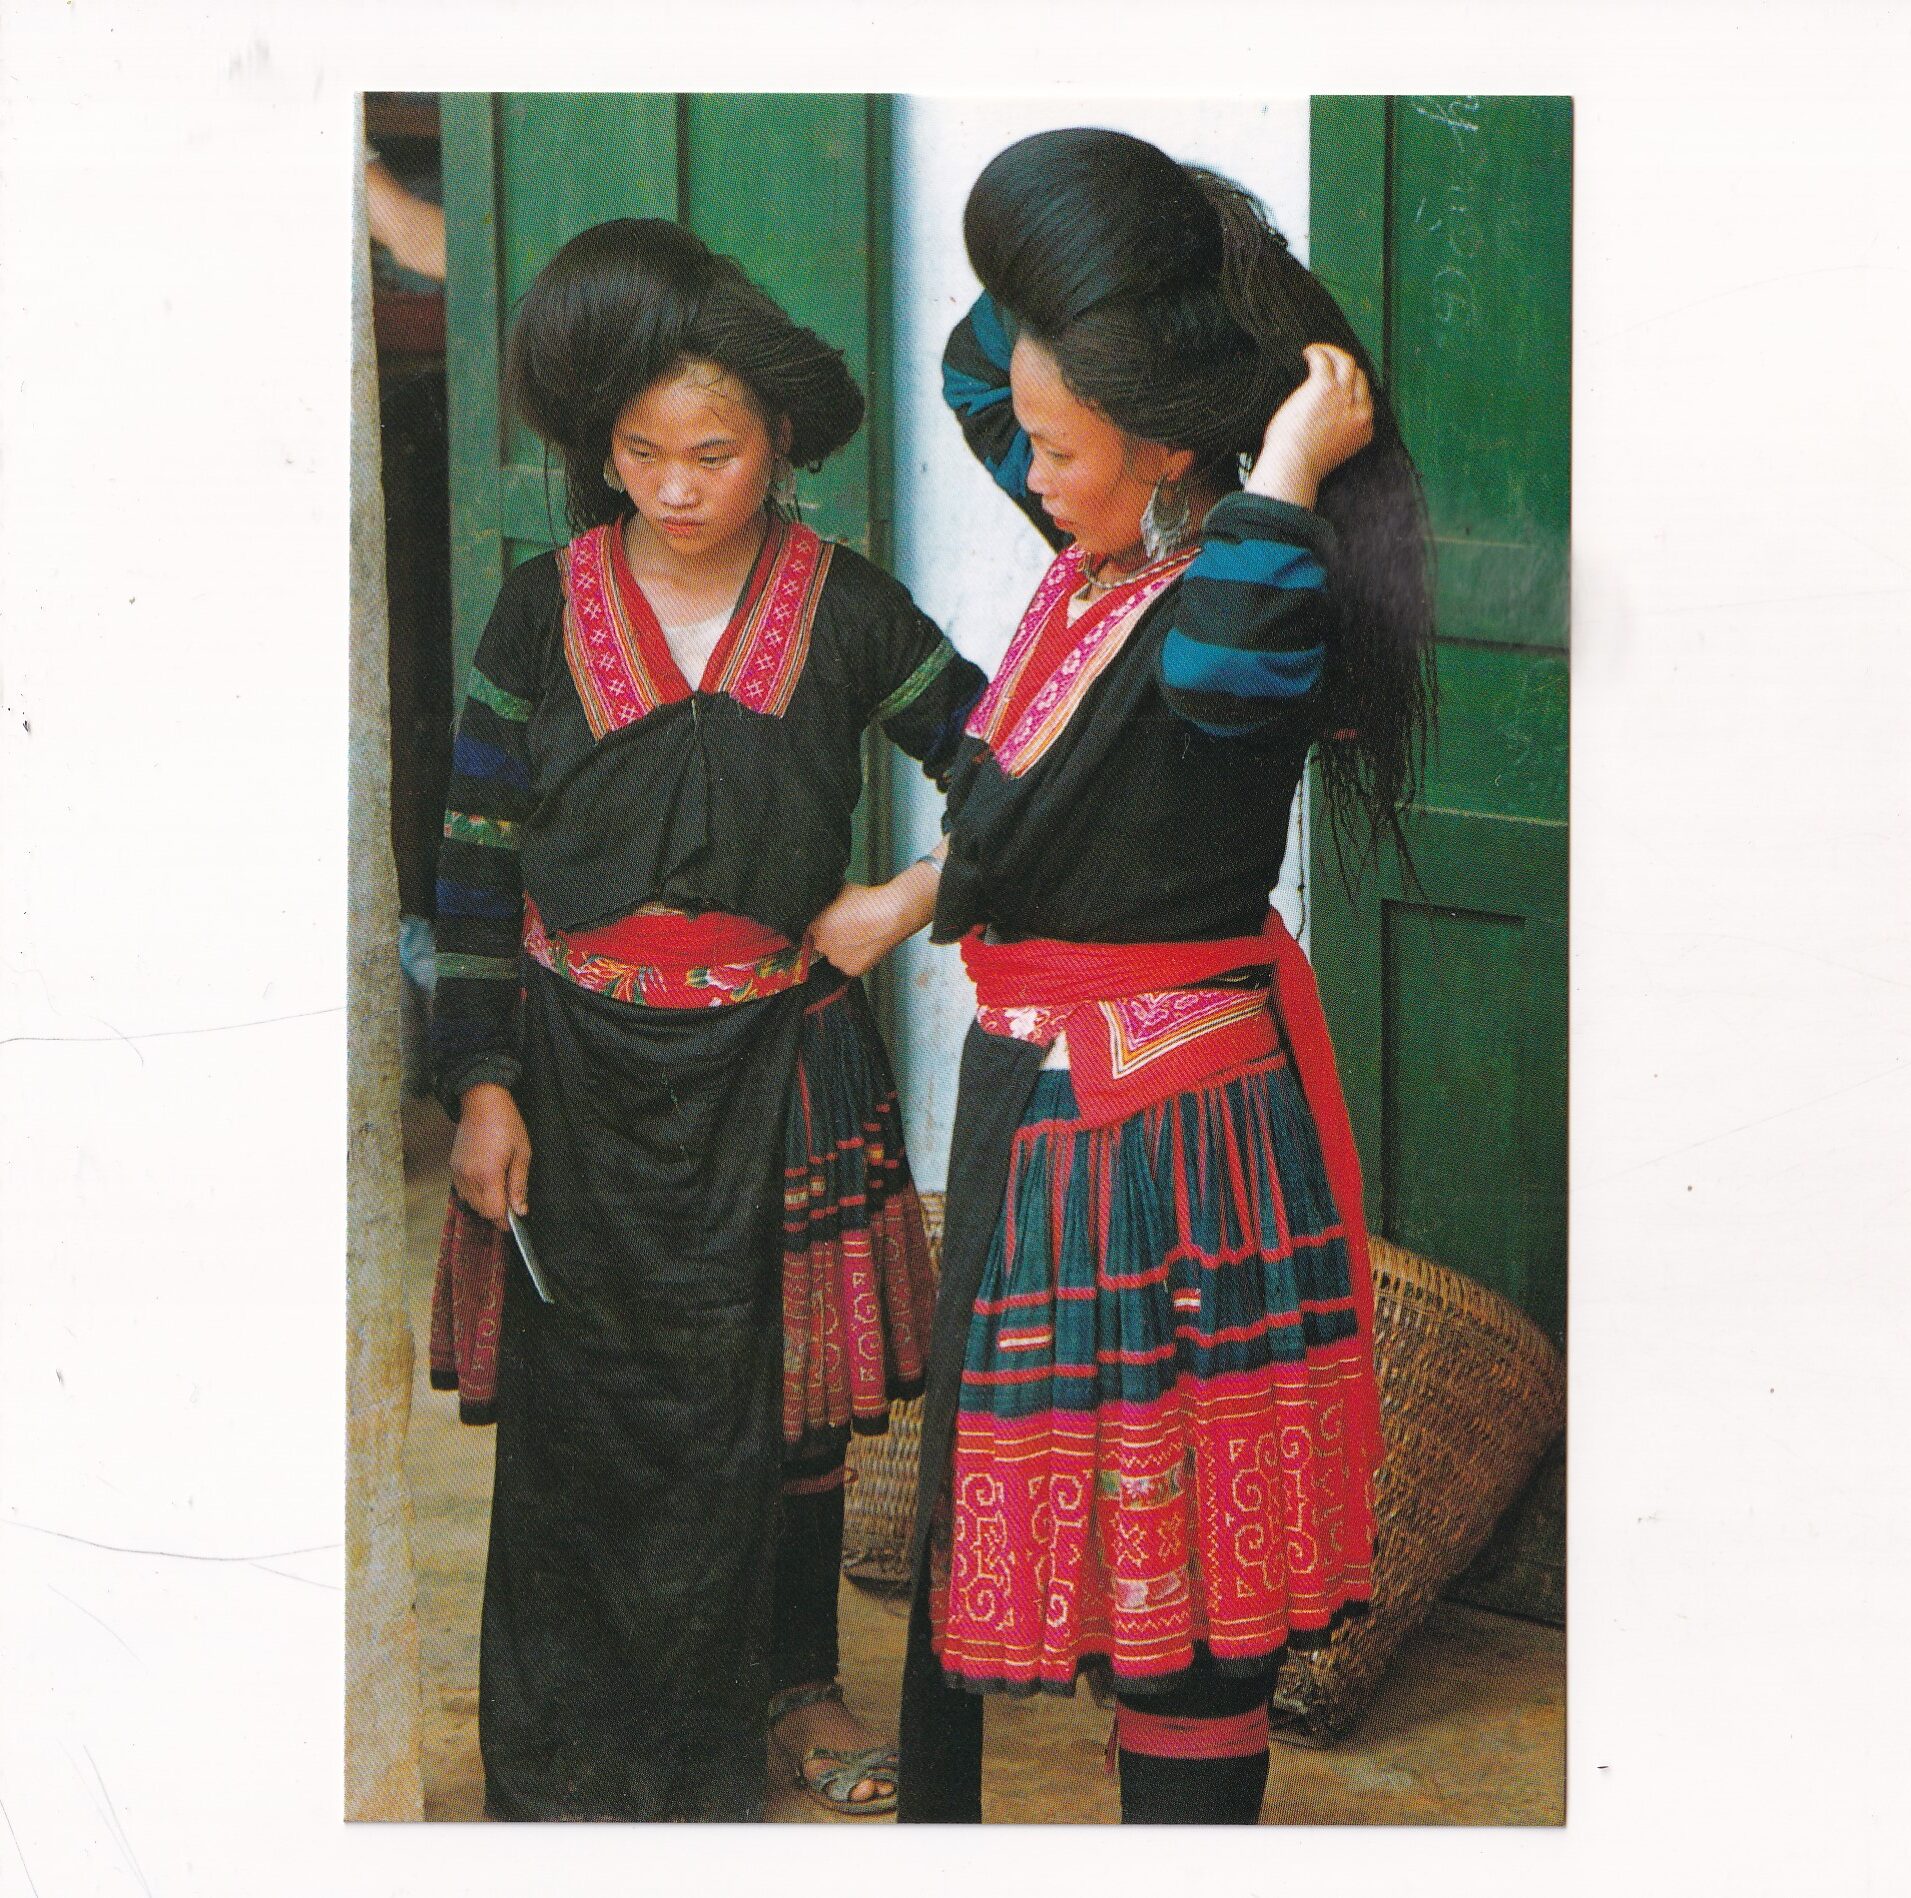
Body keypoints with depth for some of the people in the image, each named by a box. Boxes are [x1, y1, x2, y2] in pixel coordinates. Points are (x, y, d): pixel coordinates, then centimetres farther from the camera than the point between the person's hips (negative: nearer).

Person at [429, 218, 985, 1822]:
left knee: (788, 1392, 11)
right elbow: (477, 858, -1)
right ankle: (583, 1735, 21)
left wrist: (906, 904, -7)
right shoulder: (547, 611, -2)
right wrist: (482, 1084, -4)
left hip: (777, 1068, 0)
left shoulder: (843, 610, -3)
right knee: (584, 1406, 5)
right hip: (588, 1074, 0)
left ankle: (798, 1681, 31)